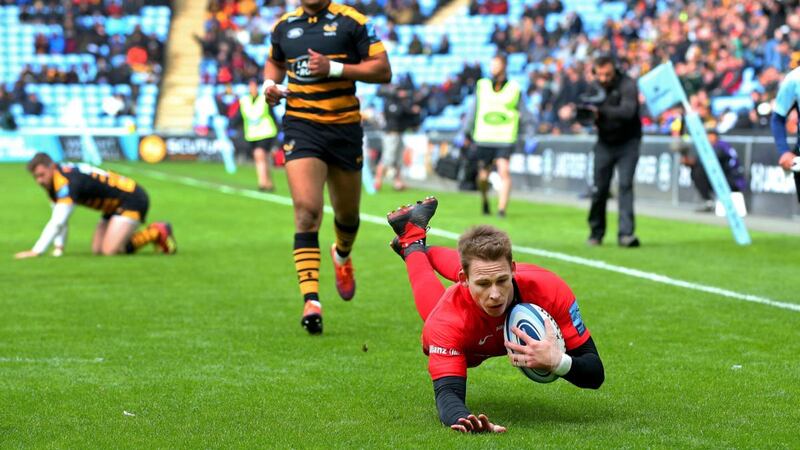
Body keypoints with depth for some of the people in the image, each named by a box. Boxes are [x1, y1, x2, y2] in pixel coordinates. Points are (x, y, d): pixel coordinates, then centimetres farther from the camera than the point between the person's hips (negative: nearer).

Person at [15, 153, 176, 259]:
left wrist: (36, 251, -34)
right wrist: (59, 246, -2)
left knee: (110, 250, -20)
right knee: (97, 250, 6)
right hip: (114, 205, 10)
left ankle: (157, 232, -1)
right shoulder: (51, 181, 1)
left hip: (132, 200, -10)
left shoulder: (66, 182, -29)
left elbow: (57, 222, -34)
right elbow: (58, 218, 10)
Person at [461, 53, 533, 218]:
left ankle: (502, 208, -15)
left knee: (504, 170, -18)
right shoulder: (482, 86, 8)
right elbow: (473, 110, 17)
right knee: (483, 176, 4)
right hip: (484, 138, 2)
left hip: (505, 140, -2)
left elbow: (524, 114, 10)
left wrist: (529, 135, 8)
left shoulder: (514, 89, 3)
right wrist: (466, 131, 19)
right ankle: (484, 200, 33)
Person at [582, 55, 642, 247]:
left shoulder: (627, 85, -17)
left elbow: (628, 111, -32)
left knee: (625, 184, -17)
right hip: (605, 143, 4)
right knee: (599, 188, 2)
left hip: (627, 143, -4)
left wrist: (601, 111, -42)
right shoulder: (594, 87, 0)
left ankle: (626, 233, -21)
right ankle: (596, 233, 18)